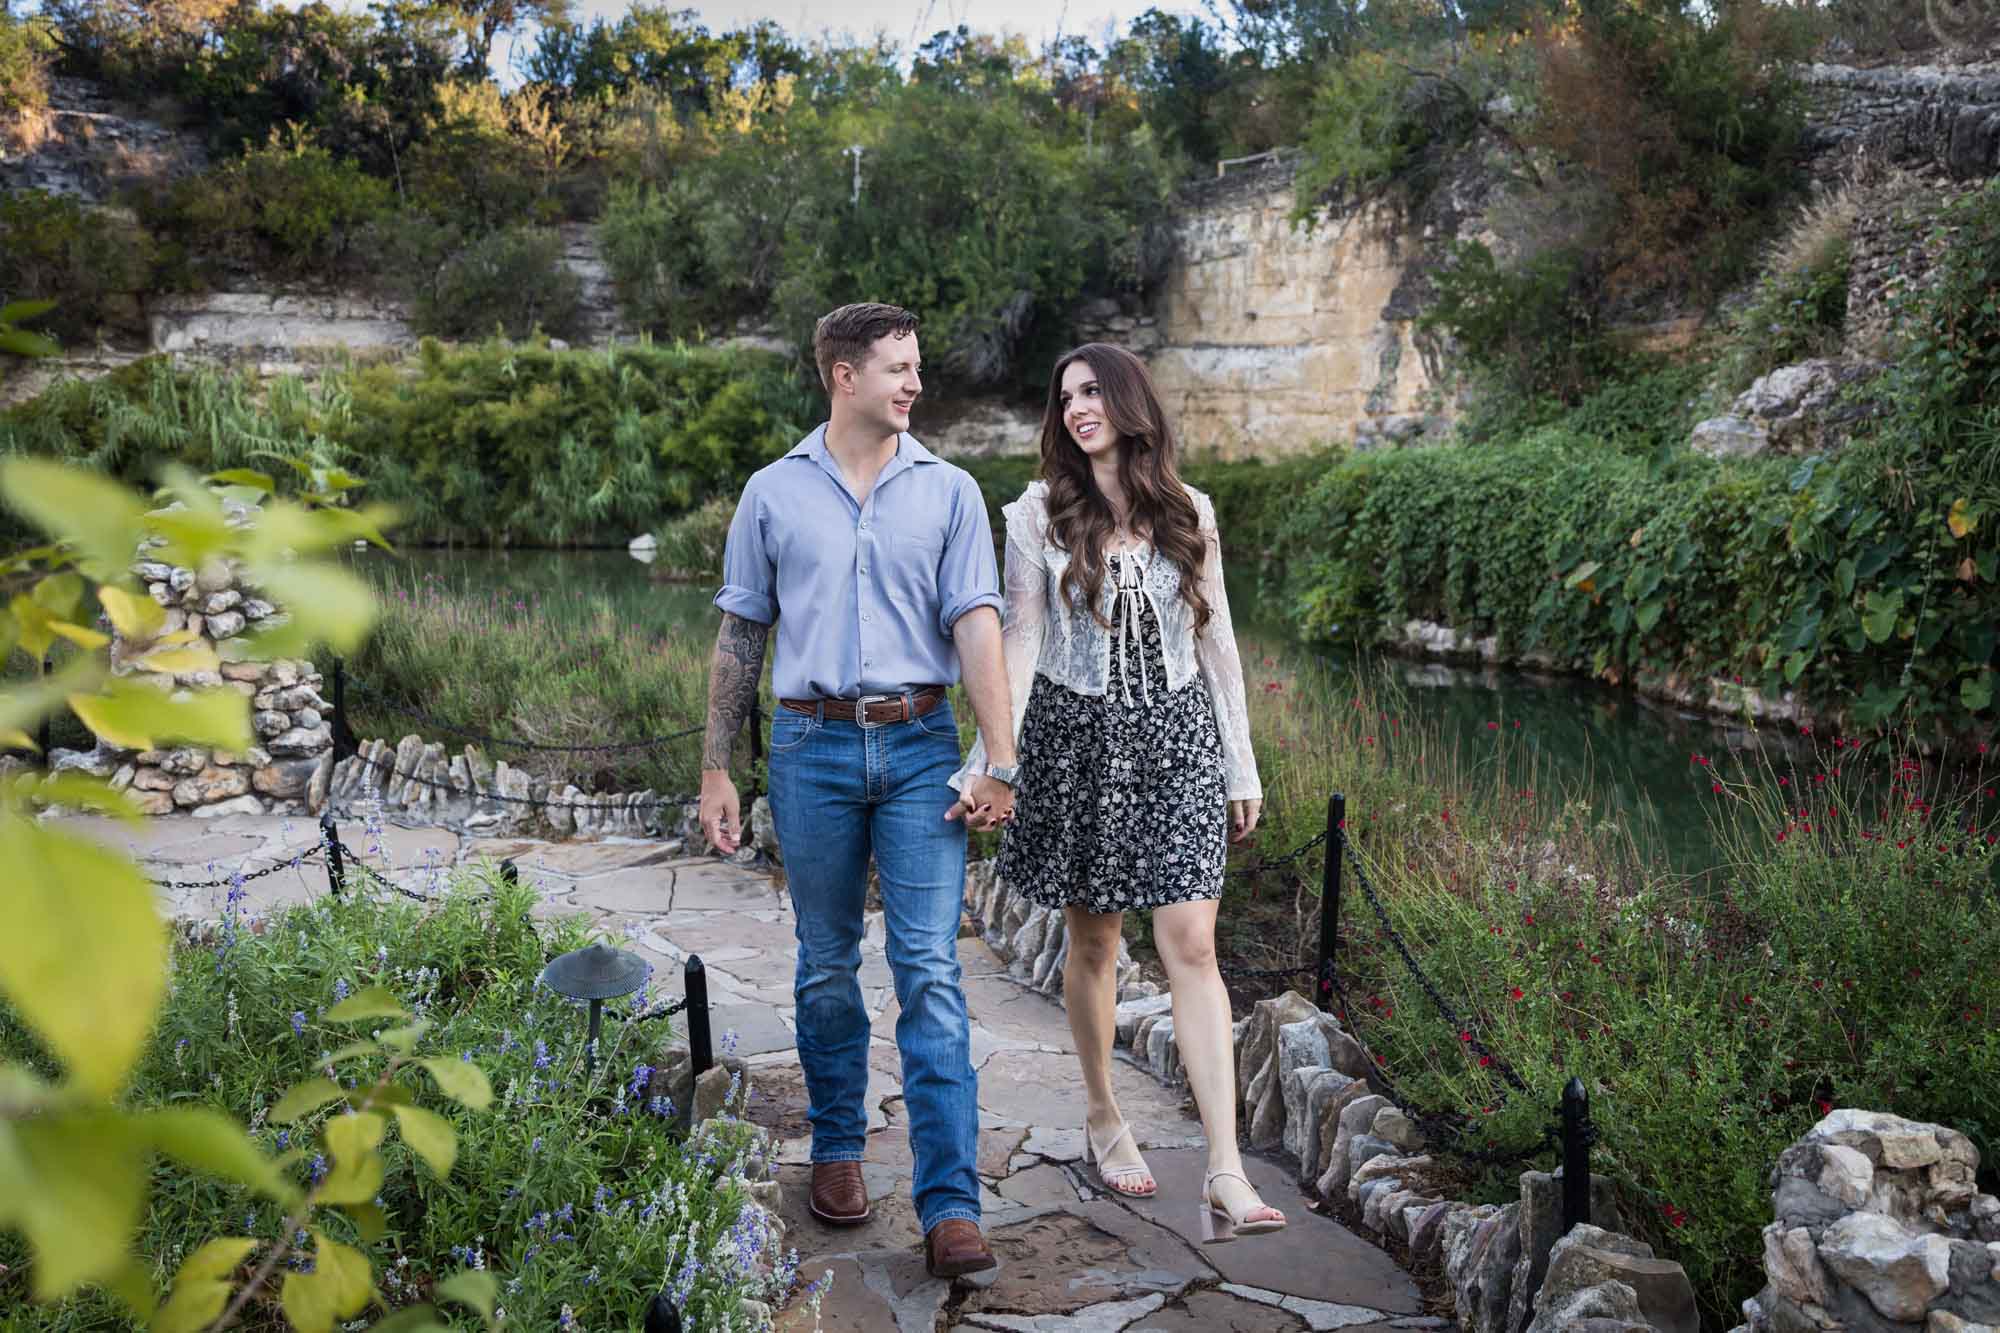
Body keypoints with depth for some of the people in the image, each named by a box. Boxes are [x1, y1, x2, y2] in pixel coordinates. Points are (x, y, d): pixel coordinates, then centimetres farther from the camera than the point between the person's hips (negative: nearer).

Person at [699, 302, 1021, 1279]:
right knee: (826, 967, 11)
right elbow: (740, 637, 10)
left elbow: (976, 626, -1)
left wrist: (1000, 761, -10)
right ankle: (838, 1149, 30)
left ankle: (951, 1206, -3)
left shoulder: (948, 491, 6)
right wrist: (716, 769, 6)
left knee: (931, 971, -5)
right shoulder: (773, 494, 7)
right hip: (812, 748, 1)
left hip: (920, 745, -1)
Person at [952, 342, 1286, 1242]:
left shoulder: (1188, 512, 6)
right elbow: (1021, 640, -3)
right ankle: (1102, 1118, 31)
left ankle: (1225, 1175, -8)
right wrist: (990, 757, -13)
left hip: (1177, 733, 1)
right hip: (1077, 735, -1)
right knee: (1094, 940, 9)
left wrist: (1242, 765, 9)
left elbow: (1216, 640, 9)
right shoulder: (1040, 512, 1)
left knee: (1191, 945, -7)